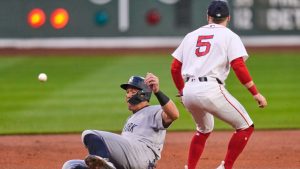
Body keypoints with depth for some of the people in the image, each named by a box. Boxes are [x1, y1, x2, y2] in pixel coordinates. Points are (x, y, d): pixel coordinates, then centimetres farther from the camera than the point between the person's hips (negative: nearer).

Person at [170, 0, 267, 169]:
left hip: (189, 92, 6)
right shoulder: (230, 36, 6)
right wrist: (256, 93, -6)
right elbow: (239, 66, -8)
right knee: (245, 127, 5)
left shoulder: (191, 35, 21)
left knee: (204, 130, 30)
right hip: (211, 89, -6)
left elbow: (175, 68, 19)